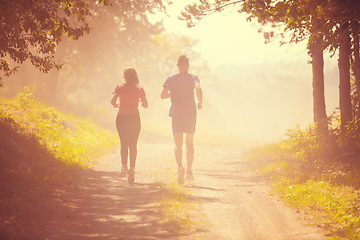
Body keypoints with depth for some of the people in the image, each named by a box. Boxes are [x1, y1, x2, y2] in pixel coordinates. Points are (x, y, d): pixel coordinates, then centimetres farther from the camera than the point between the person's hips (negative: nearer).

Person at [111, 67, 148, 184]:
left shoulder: (119, 88, -4)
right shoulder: (139, 89, 0)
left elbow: (113, 101, -16)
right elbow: (145, 105, 0)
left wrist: (116, 105, 7)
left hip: (122, 118, -1)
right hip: (135, 118, 1)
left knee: (123, 144, 11)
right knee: (133, 145, 7)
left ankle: (124, 166, -7)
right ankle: (132, 169, -2)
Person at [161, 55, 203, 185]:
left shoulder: (171, 79, 4)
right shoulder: (193, 78, 0)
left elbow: (163, 95, -2)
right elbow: (198, 89, -20)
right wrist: (200, 102, -5)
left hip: (176, 114, 0)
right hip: (191, 114, 1)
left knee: (178, 144, -5)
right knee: (189, 143, 16)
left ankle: (180, 167, -31)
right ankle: (189, 171, 19)